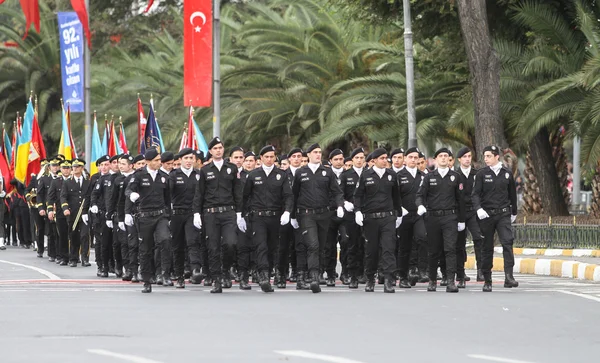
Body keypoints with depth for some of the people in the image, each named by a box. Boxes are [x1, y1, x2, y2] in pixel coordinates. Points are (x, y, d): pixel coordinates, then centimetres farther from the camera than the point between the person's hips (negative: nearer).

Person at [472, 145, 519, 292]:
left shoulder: (507, 174, 7)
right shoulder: (481, 174, 1)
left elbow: (512, 194, 17)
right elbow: (475, 194, -5)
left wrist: (514, 212, 23)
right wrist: (478, 208, -22)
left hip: (503, 214, 0)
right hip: (486, 214, 0)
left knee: (507, 242, -17)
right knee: (487, 248, 4)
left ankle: (509, 277, -23)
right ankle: (487, 281, 12)